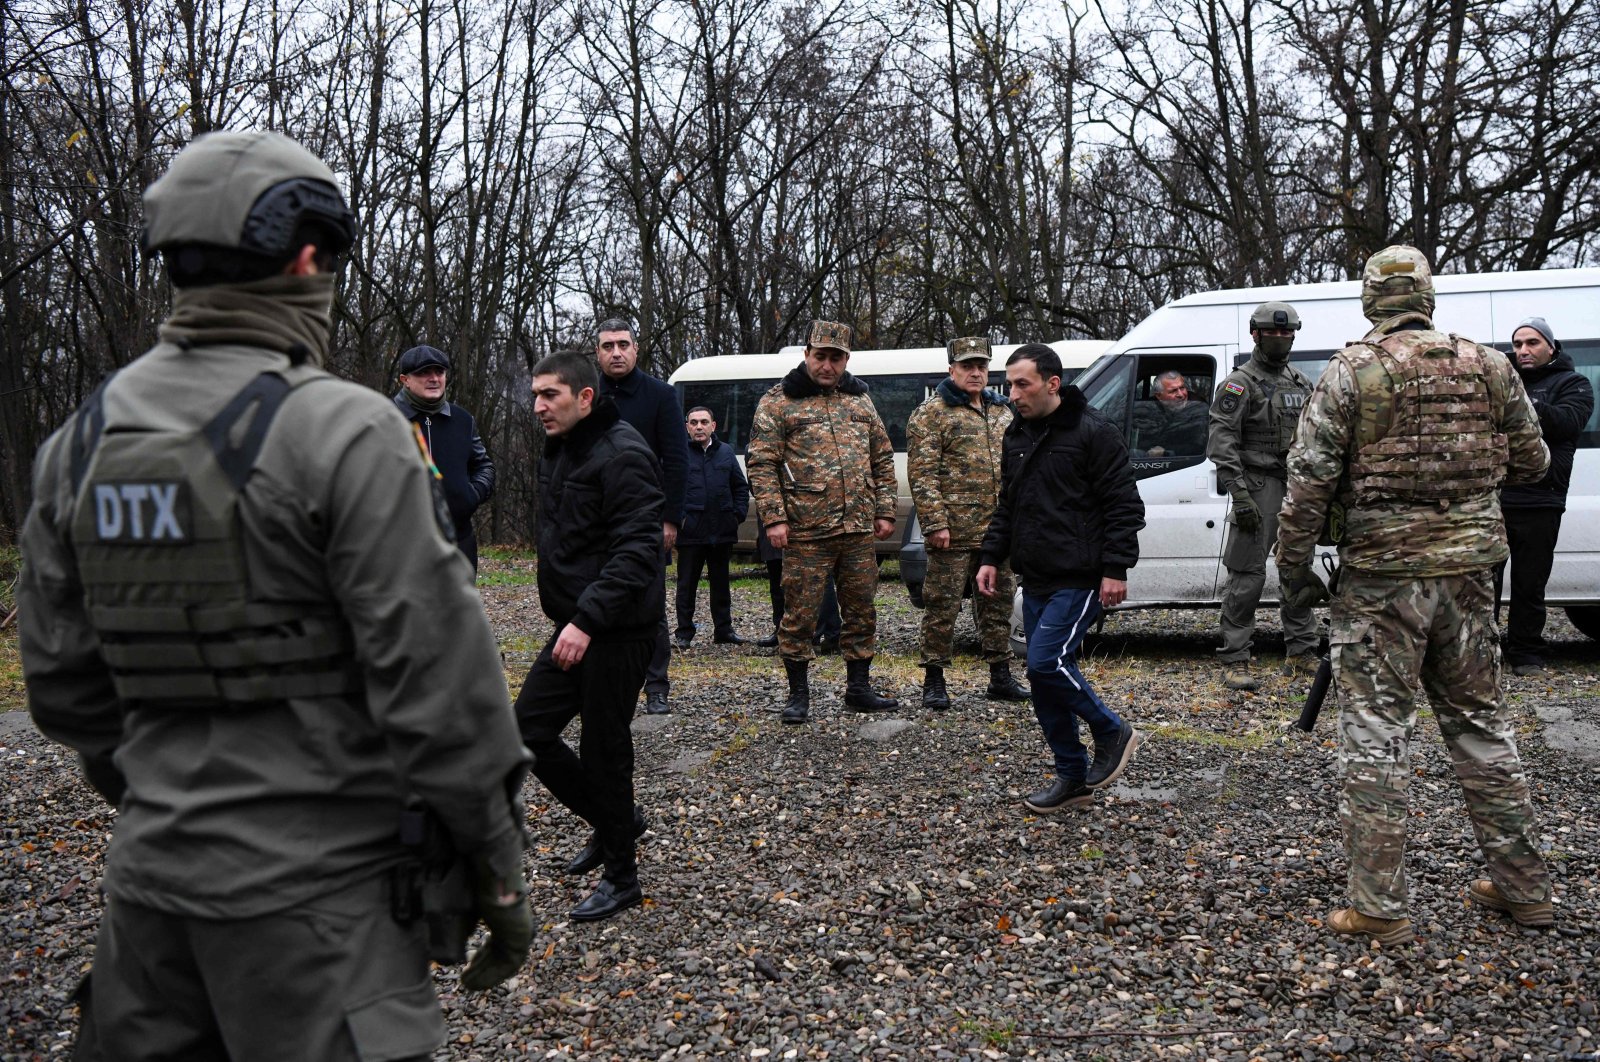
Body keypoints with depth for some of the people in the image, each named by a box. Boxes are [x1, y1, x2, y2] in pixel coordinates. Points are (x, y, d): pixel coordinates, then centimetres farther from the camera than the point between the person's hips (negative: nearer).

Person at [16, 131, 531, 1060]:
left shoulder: (80, 442, 5)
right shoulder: (344, 432, -16)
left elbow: (61, 678, 11)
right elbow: (435, 674, -17)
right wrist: (496, 866, -7)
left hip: (149, 875, 7)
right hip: (311, 889, -6)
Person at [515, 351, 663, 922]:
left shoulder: (622, 453, -17)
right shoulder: (559, 451, 13)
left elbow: (637, 550, -24)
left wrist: (588, 620, -29)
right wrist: (572, 616, 15)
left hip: (618, 632, -9)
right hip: (574, 626, 9)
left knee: (603, 750, -1)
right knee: (528, 728, 9)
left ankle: (622, 879, 17)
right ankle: (612, 822, 28)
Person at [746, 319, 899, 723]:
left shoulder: (859, 400, 14)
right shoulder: (777, 402, -1)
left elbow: (882, 459, 18)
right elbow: (761, 464, -5)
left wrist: (884, 511, 10)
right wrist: (774, 518, -12)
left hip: (859, 530, 5)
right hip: (805, 533, -4)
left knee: (861, 612, 11)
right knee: (800, 614, 1)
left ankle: (859, 688, 23)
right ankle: (798, 694, 13)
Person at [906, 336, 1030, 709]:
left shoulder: (1002, 413, 16)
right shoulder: (931, 414, -4)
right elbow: (922, 474, -11)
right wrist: (935, 522, -18)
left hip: (999, 531, 6)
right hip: (953, 531, -6)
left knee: (998, 602, 13)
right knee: (942, 605, -2)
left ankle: (1001, 677, 23)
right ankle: (934, 681, 7)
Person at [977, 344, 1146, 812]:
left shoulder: (1093, 432, -10)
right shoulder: (1017, 435, 13)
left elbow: (1124, 506, -11)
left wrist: (1115, 569, -17)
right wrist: (992, 557, 14)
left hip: (1079, 580, -8)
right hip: (1036, 581, 8)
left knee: (1045, 664, -16)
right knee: (1047, 673, 8)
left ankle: (1113, 732, 8)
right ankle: (1073, 777, 19)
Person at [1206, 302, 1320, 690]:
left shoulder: (1300, 382, 17)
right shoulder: (1240, 384, -6)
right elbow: (1222, 443, -14)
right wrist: (1240, 495, -22)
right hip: (1260, 487, -7)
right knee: (1247, 576, -7)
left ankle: (1301, 653, 24)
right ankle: (1234, 661, -3)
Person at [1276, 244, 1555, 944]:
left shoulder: (1353, 370, -8)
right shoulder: (1487, 367, 5)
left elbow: (1309, 477, -12)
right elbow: (1531, 462, 14)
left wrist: (1292, 565, -2)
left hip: (1380, 576, -4)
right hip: (1467, 571, 5)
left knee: (1375, 731, 0)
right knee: (1480, 722, 17)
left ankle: (1377, 907, 2)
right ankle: (1522, 887, 26)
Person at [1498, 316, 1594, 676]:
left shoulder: (1572, 383, 6)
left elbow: (1568, 422, -14)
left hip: (1538, 503, -2)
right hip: (1490, 498, 3)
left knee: (1529, 586, 4)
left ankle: (1526, 654, 14)